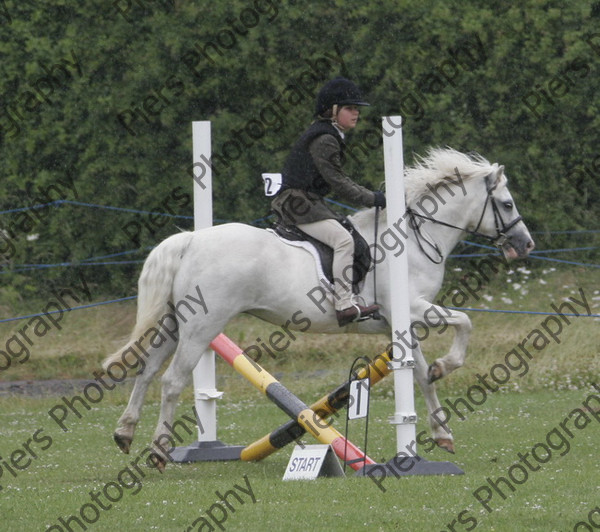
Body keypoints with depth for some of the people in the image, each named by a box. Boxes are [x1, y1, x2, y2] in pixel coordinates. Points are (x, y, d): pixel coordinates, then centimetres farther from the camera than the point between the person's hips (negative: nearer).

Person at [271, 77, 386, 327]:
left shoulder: (330, 136, 18)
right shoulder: (324, 140, -15)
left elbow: (340, 182, 24)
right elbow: (337, 182, -16)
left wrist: (371, 196, 17)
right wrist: (371, 199, -11)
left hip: (309, 201, 11)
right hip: (299, 203, -11)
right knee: (343, 239, -22)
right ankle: (344, 304, -29)